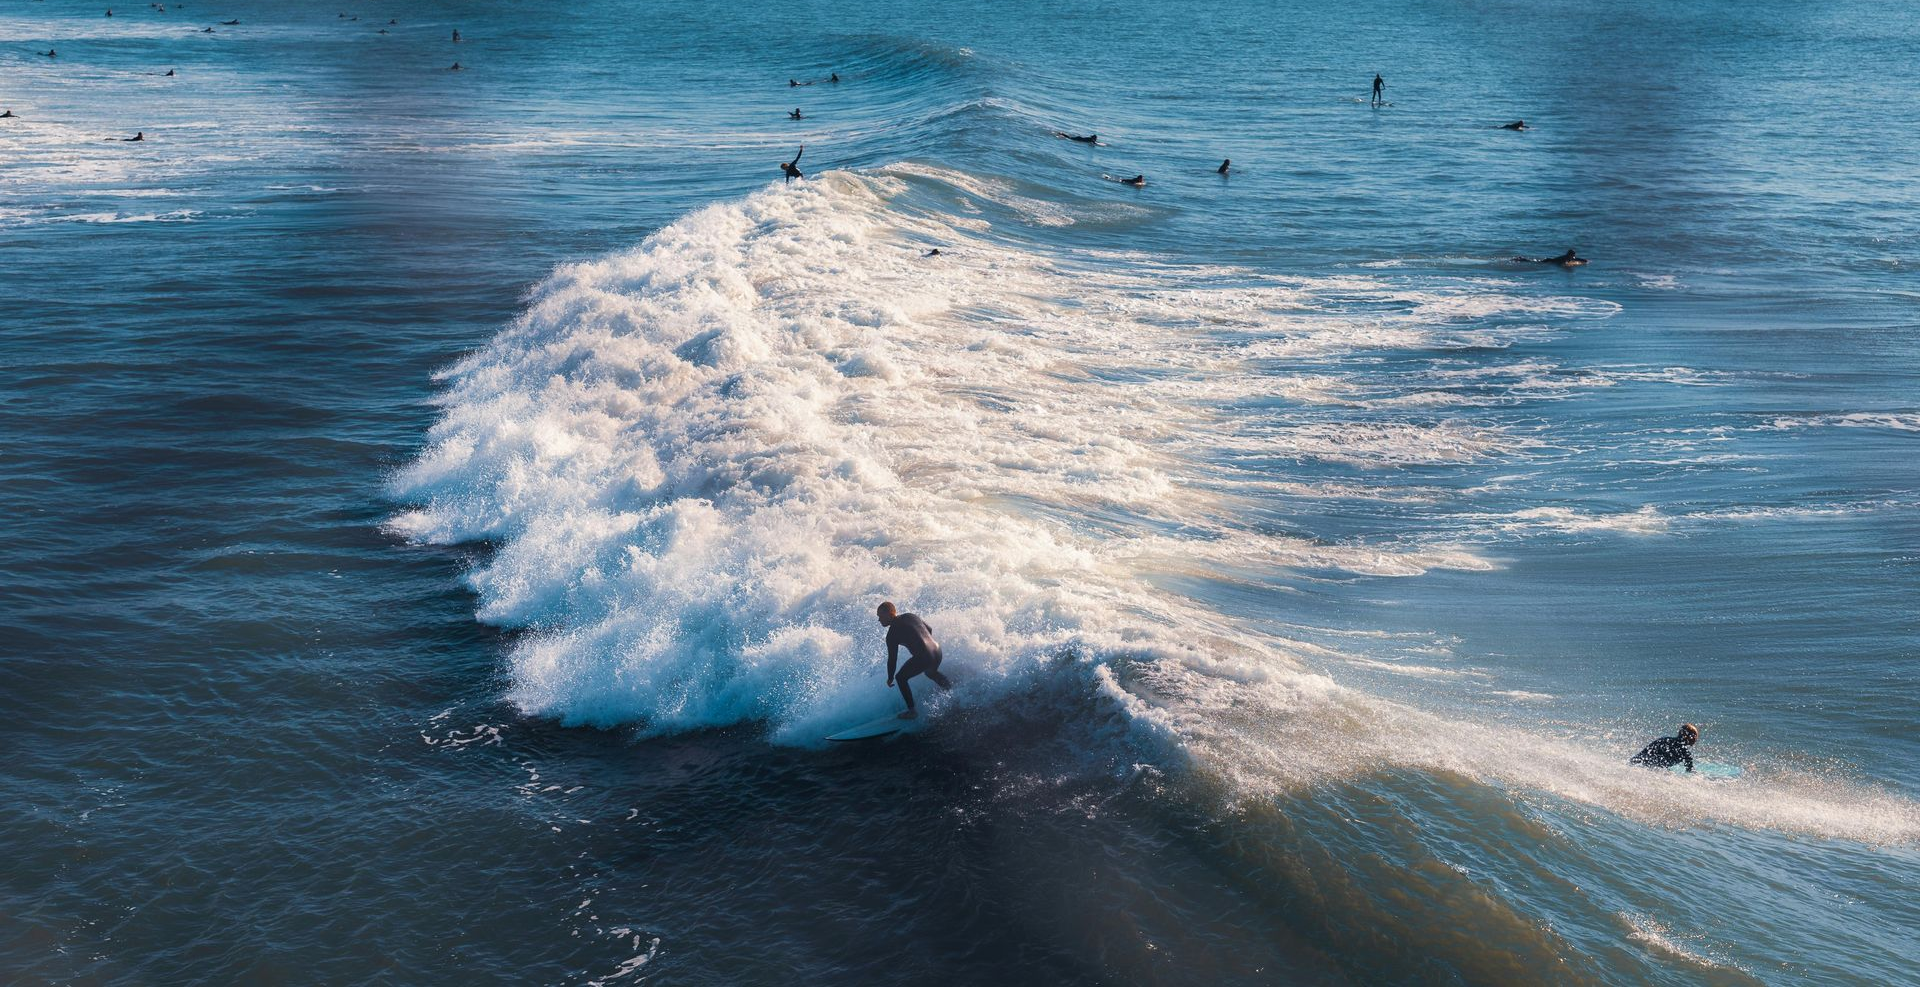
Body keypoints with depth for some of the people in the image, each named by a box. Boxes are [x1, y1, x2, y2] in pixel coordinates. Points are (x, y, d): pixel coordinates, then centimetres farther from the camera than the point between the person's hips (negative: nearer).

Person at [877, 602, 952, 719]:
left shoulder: (892, 634, -5)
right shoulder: (911, 616, 13)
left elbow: (892, 658, -2)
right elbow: (929, 630, 23)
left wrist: (890, 678, 11)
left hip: (923, 657, -7)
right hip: (937, 651, 7)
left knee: (901, 678, 13)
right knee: (931, 672, 38)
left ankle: (912, 711, 12)